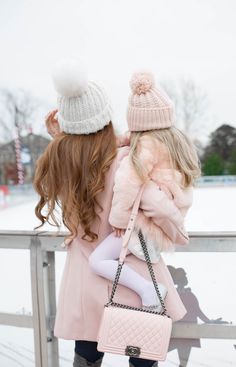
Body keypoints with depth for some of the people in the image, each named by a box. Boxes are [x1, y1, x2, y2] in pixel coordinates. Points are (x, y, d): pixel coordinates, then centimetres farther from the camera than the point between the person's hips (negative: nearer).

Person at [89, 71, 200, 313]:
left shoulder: (146, 143, -17)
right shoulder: (178, 140, 8)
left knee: (97, 260, -9)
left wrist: (119, 217, -14)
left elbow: (129, 182, -27)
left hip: (146, 226, -9)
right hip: (168, 219, 9)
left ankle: (148, 289, -13)